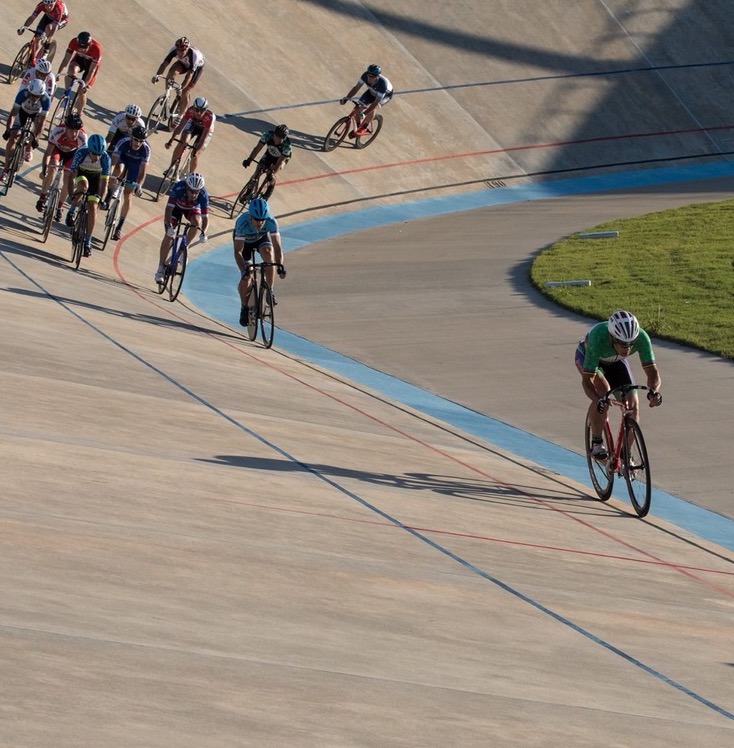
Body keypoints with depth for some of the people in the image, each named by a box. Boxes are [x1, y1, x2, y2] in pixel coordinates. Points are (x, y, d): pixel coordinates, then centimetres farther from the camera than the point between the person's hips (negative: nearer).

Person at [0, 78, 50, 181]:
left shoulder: (46, 100, -38)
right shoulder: (23, 94, -38)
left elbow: (42, 121, -36)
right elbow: (13, 114, -33)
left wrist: (36, 138, -41)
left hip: (37, 113, 1)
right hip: (23, 110, -1)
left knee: (38, 126, -24)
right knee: (12, 138, -12)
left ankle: (28, 149, 8)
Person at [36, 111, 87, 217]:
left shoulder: (82, 137, -37)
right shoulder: (57, 131, -39)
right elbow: (48, 152, -33)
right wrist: (44, 168, -42)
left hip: (72, 153, 1)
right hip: (57, 149, 0)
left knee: (67, 181, -7)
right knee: (52, 169, -25)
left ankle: (59, 207, 14)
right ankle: (42, 197, -5)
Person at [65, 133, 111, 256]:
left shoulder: (106, 159, -32)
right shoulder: (81, 154, -35)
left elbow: (104, 181, -27)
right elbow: (72, 175, -32)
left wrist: (100, 198, -34)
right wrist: (71, 194, -40)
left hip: (95, 177, 1)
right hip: (81, 173, -1)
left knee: (93, 208, -9)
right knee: (83, 186, -36)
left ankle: (88, 241, 1)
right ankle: (72, 211, -10)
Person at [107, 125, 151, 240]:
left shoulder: (145, 149, -35)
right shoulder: (123, 143, -36)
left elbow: (142, 172, -37)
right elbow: (113, 162, -40)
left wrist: (139, 186, -52)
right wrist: (109, 176, -56)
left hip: (135, 165, 0)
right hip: (123, 158, 0)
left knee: (127, 197, -2)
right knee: (119, 170, -38)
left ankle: (120, 226, 11)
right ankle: (110, 192, -11)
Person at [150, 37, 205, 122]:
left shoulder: (194, 55, -42)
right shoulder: (174, 50, -32)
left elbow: (189, 74, -45)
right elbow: (164, 63, -36)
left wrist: (181, 87, -55)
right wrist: (157, 75, -54)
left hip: (197, 67, -3)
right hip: (183, 64, 3)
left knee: (184, 94, -10)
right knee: (172, 71, -32)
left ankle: (180, 117, 8)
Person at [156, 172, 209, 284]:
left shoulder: (203, 195, -35)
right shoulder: (178, 188, -39)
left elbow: (205, 217, -32)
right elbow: (169, 209, -41)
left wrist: (203, 233, -49)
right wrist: (169, 226, -55)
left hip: (192, 209, 1)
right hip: (176, 207, -1)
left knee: (197, 221, -31)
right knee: (168, 236, -12)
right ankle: (160, 269, -4)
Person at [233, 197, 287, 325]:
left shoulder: (271, 222, -35)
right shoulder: (243, 223, -40)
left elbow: (277, 246, -31)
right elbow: (238, 251, -38)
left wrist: (280, 265, -46)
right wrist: (244, 270, -51)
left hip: (262, 238, 2)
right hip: (245, 242, -2)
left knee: (268, 252, -32)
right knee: (246, 278, -15)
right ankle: (245, 307, 10)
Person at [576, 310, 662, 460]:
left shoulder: (641, 337, -36)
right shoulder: (598, 338, -44)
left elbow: (652, 371, -32)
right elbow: (587, 379, -41)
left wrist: (654, 391, -54)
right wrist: (599, 400, -60)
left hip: (615, 361, 3)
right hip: (587, 355, -3)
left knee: (632, 404, -11)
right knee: (603, 391, -32)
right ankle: (596, 443, -15)